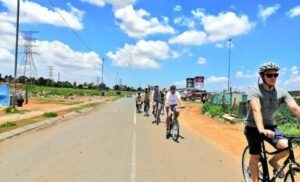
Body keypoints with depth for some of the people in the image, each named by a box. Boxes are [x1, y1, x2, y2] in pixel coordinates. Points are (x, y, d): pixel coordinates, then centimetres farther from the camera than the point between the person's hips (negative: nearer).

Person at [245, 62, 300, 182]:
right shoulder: (254, 90, -19)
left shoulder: (281, 93, -6)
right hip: (253, 128, -3)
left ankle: (273, 161, 12)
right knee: (255, 157, -1)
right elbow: (256, 110, -34)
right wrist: (261, 129, -49)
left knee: (286, 146, -20)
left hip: (269, 126, 3)